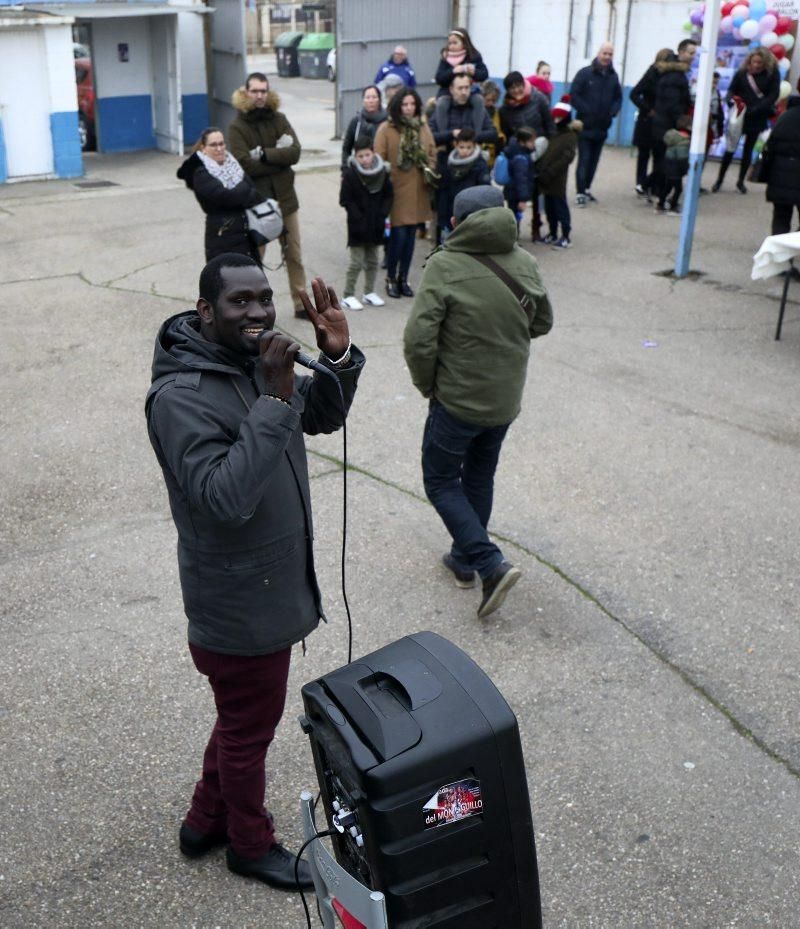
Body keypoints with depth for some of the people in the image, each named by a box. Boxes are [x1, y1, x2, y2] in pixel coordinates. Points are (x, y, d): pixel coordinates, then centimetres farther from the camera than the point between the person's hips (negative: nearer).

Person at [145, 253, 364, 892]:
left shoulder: (257, 361, -2)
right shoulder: (181, 396, -27)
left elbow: (322, 418, 10)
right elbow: (225, 497, -36)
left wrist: (338, 360, -10)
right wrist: (275, 402, -37)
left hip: (273, 589, 9)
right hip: (240, 605, -9)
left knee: (244, 715, 26)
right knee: (250, 727, 14)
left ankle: (206, 821, 48)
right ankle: (251, 844, 40)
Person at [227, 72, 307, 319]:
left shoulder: (279, 119, 4)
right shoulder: (237, 126, -7)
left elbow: (295, 152, -9)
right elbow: (245, 165, -19)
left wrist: (265, 154, -18)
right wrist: (279, 158, -12)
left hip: (284, 197, 4)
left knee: (294, 254, 12)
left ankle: (301, 303, 23)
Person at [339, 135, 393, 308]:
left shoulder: (382, 172, 1)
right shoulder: (350, 175, -11)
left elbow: (388, 196, 7)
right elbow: (345, 201, -10)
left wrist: (382, 215, -7)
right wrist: (359, 218, -16)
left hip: (375, 225, 4)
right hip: (357, 226, -4)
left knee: (372, 261, 13)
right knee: (356, 262, -3)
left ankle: (369, 293, 25)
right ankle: (348, 296, 5)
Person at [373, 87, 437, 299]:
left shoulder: (423, 128, 10)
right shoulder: (386, 129, -6)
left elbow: (432, 154, 16)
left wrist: (430, 171, -1)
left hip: (417, 191, 5)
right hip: (396, 190, -5)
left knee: (410, 235, 10)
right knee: (399, 234, -6)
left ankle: (403, 278, 22)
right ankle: (391, 278, 13)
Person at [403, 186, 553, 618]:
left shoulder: (445, 265, -19)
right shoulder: (525, 263, -2)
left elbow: (418, 339, -22)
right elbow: (542, 323, 11)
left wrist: (428, 386, -6)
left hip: (458, 400, -6)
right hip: (506, 400, 6)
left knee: (441, 482, 9)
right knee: (479, 479, 22)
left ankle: (491, 564, -3)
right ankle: (464, 559, 36)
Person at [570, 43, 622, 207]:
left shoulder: (613, 76, 8)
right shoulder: (585, 73, -8)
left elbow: (618, 97, 16)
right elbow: (574, 95, -11)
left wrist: (613, 111, -2)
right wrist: (585, 110, -16)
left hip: (602, 127, 5)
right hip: (585, 125, -5)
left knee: (594, 160, 11)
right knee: (584, 159, -5)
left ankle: (587, 189, 23)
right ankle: (581, 192, -1)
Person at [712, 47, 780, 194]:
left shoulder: (772, 73, -7)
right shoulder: (741, 73, -6)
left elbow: (773, 95, -10)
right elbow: (732, 90, 0)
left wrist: (756, 109, -22)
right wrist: (730, 99, -24)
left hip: (757, 118, 1)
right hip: (740, 116, -1)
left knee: (748, 150, 11)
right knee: (730, 148, 0)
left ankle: (741, 181, 21)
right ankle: (719, 180, 10)